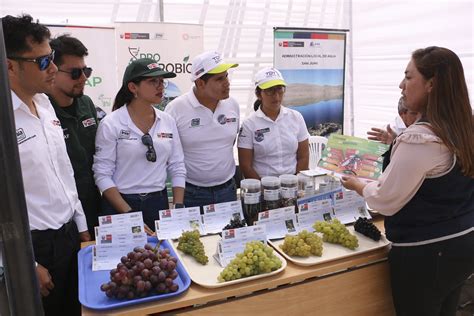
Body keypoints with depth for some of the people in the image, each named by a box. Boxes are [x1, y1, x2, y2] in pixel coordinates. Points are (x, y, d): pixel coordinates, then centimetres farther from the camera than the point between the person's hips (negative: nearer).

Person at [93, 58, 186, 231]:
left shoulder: (168, 121, 2)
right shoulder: (111, 124, -9)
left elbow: (177, 168, 4)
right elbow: (102, 175, -10)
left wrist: (178, 210, -4)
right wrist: (130, 215, -16)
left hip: (159, 203, 4)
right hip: (120, 204, -3)